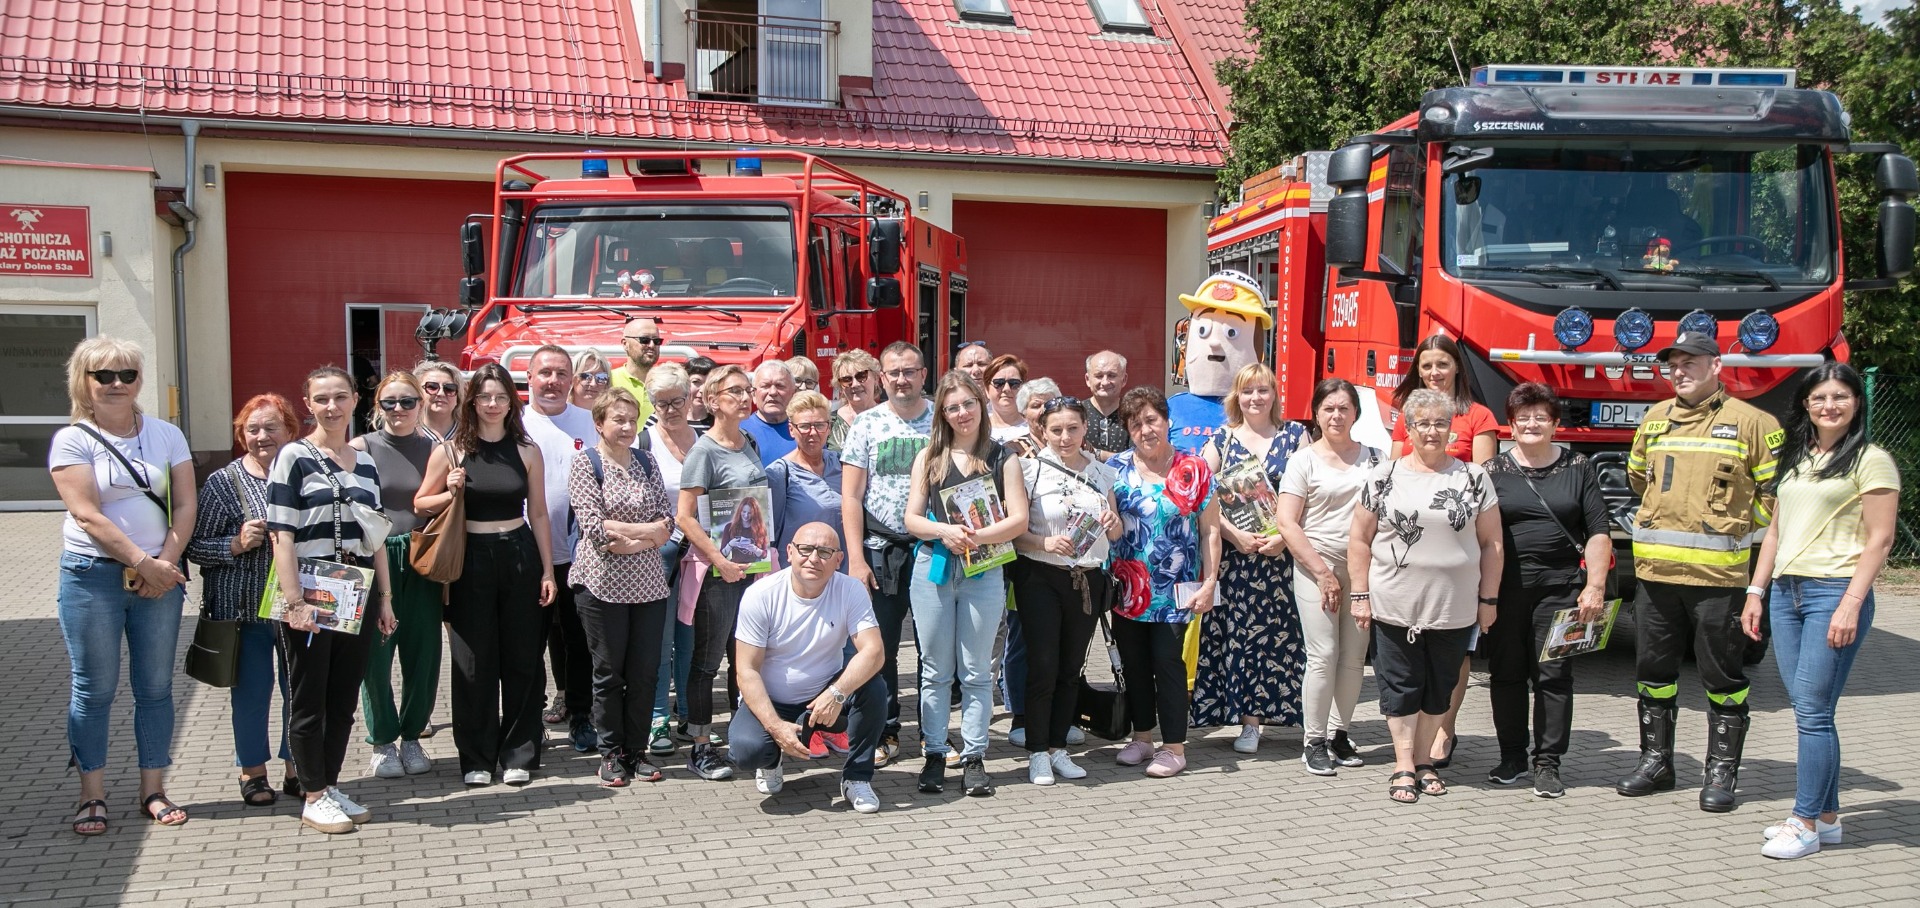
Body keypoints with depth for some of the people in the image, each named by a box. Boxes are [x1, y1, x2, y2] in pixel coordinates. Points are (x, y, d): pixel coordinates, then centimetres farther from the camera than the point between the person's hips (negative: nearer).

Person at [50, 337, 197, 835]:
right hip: (93, 575, -3)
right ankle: (92, 795, 13)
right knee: (94, 688, 3)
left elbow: (185, 505, 2)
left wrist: (166, 562, -11)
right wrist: (142, 563, -16)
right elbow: (88, 515, -11)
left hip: (160, 575, 3)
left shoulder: (166, 435, 7)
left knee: (155, 686, 6)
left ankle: (153, 790, 15)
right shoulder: (72, 440, -2)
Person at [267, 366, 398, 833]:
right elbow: (282, 535, -11)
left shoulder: (366, 464, 13)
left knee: (344, 699, 10)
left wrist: (385, 597, 12)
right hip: (312, 597, -5)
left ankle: (331, 785, 22)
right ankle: (314, 798, 12)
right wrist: (294, 601, -18)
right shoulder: (294, 457, -5)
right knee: (309, 700, 3)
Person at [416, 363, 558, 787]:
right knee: (474, 661, 4)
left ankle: (518, 755, 16)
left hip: (519, 556, 1)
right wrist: (451, 493, -13)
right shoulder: (450, 451, 0)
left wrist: (547, 570, 3)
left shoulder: (526, 450, 4)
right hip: (470, 560, -1)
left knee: (522, 658, 5)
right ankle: (477, 758, 14)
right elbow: (421, 504, 7)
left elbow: (538, 514, 7)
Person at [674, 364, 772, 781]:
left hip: (752, 566, 7)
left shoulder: (751, 444, 12)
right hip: (717, 569, -7)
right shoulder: (704, 450, -9)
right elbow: (685, 516, -12)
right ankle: (701, 748, 10)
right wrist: (718, 560, -19)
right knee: (708, 660, 2)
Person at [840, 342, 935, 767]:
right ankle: (885, 734, 15)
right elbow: (851, 496, 2)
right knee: (879, 646, 3)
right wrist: (856, 557, -6)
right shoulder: (866, 424, 4)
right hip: (881, 550, 0)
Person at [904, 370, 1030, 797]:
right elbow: (912, 519, 4)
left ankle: (974, 758, 11)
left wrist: (977, 536, -20)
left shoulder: (1002, 458, 4)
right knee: (936, 670, 7)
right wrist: (945, 530, -16)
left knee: (976, 672, 4)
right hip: (933, 569, 1)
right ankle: (934, 754, 14)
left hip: (983, 573, -1)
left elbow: (1018, 520, -3)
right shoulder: (929, 458, 8)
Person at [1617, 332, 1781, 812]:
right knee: (1653, 670, 11)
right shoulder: (1655, 419, 12)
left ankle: (1722, 773, 12)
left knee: (1723, 676, 2)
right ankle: (1656, 762, 23)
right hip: (1655, 568, 5)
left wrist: (1734, 523, 1)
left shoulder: (1750, 422, -3)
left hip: (1717, 572, -5)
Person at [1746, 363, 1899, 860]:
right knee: (1807, 710, 8)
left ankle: (1806, 823, -2)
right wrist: (1755, 591, 14)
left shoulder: (1870, 460, -3)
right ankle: (1826, 816, 16)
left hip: (1834, 592, -7)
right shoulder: (1794, 461, 17)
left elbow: (1879, 540, -8)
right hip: (1786, 592, 7)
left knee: (1813, 710, -8)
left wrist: (1851, 604, -16)